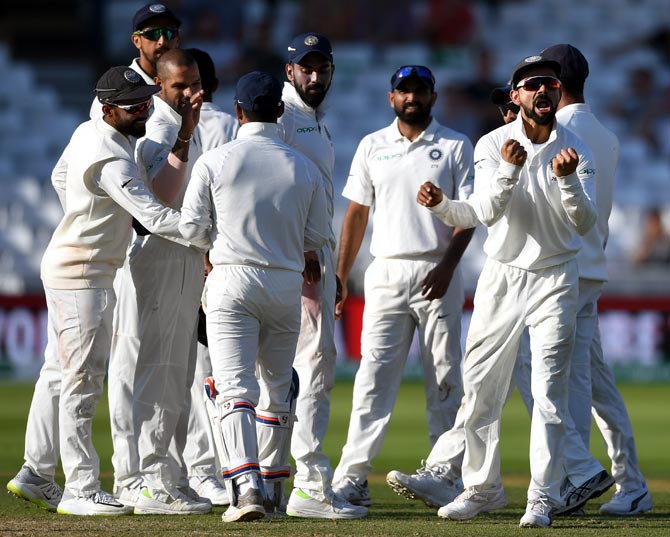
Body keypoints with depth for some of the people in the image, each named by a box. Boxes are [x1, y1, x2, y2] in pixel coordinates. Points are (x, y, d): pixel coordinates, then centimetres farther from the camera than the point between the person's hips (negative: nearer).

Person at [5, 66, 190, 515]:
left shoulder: (88, 132, 4)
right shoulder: (112, 161, -27)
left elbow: (60, 178, 21)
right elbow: (154, 217, -33)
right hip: (79, 274, -10)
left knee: (60, 372, 15)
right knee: (83, 380, -8)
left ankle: (36, 475, 23)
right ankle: (81, 490, -5)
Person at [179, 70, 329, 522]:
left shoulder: (215, 162, -5)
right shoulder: (304, 168, 1)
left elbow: (192, 227, -4)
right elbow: (317, 236, 7)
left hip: (233, 282, -3)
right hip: (286, 285, 3)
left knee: (234, 387, -9)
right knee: (277, 388, 17)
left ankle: (246, 485, -25)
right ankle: (270, 483, 25)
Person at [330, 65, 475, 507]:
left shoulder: (456, 146, 5)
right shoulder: (372, 147, 12)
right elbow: (357, 212, 13)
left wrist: (447, 266, -15)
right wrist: (341, 276, 7)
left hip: (438, 274, -1)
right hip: (387, 271, 1)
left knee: (445, 379, -1)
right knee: (374, 375, -6)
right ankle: (352, 478, -8)